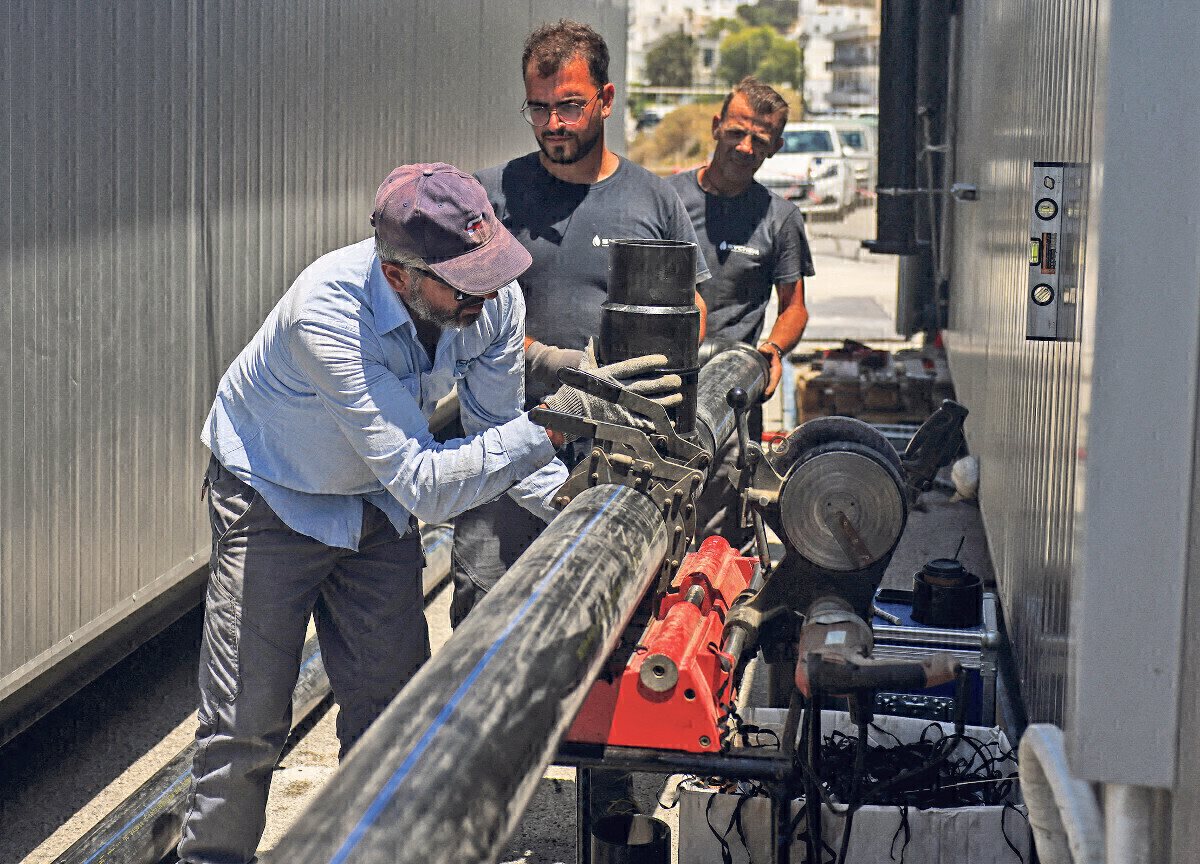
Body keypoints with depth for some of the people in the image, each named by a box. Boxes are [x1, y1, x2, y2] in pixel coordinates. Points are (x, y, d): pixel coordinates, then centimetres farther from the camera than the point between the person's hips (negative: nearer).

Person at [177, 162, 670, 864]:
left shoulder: (496, 302, -21)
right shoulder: (327, 311, -38)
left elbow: (498, 432, -5)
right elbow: (424, 484, -40)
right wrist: (550, 427, -46)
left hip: (379, 507, 5)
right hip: (275, 499, -5)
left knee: (392, 714, 6)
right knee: (247, 726, -6)